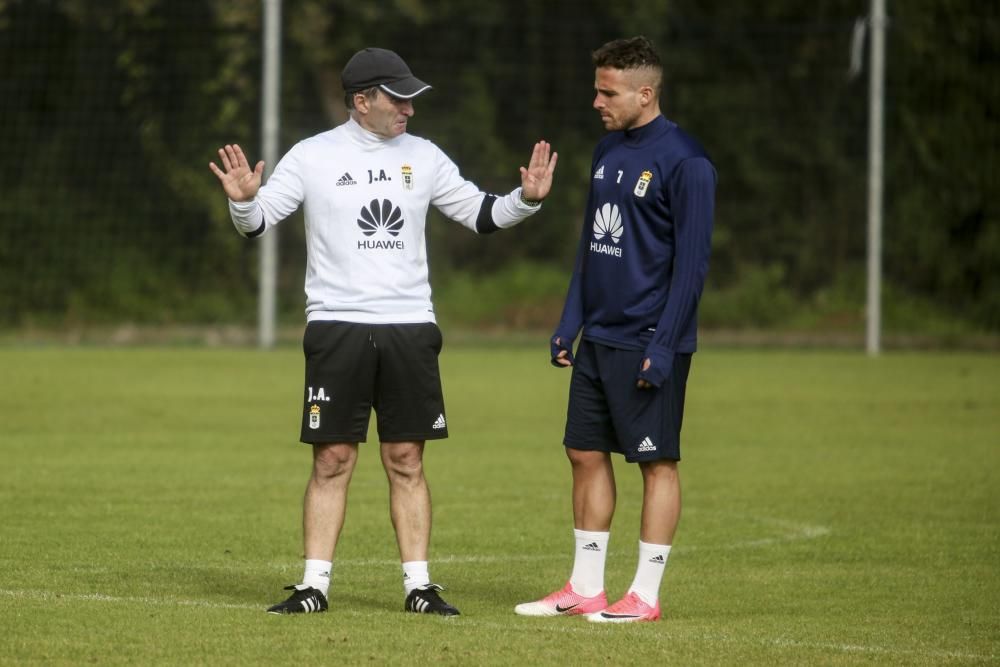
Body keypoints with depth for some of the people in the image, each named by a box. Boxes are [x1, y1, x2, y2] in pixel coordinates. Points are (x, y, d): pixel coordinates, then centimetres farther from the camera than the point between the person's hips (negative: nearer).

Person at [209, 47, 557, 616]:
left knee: (407, 461, 4)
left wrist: (526, 199, -5)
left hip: (410, 328, 2)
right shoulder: (314, 157, -1)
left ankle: (419, 585, 7)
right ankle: (315, 585, 3)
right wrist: (243, 201, -23)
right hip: (337, 327, -2)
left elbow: (481, 214, 13)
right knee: (333, 461, -1)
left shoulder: (423, 157, 8)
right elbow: (257, 222, -1)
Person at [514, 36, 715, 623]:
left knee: (657, 463, -1)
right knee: (587, 454, 9)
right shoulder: (608, 152, 12)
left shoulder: (684, 161, -12)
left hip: (648, 344, -8)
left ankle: (645, 595, 4)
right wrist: (570, 323, 13)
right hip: (598, 336, 8)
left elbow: (693, 260, -14)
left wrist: (663, 346, -18)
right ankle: (585, 589, 16)